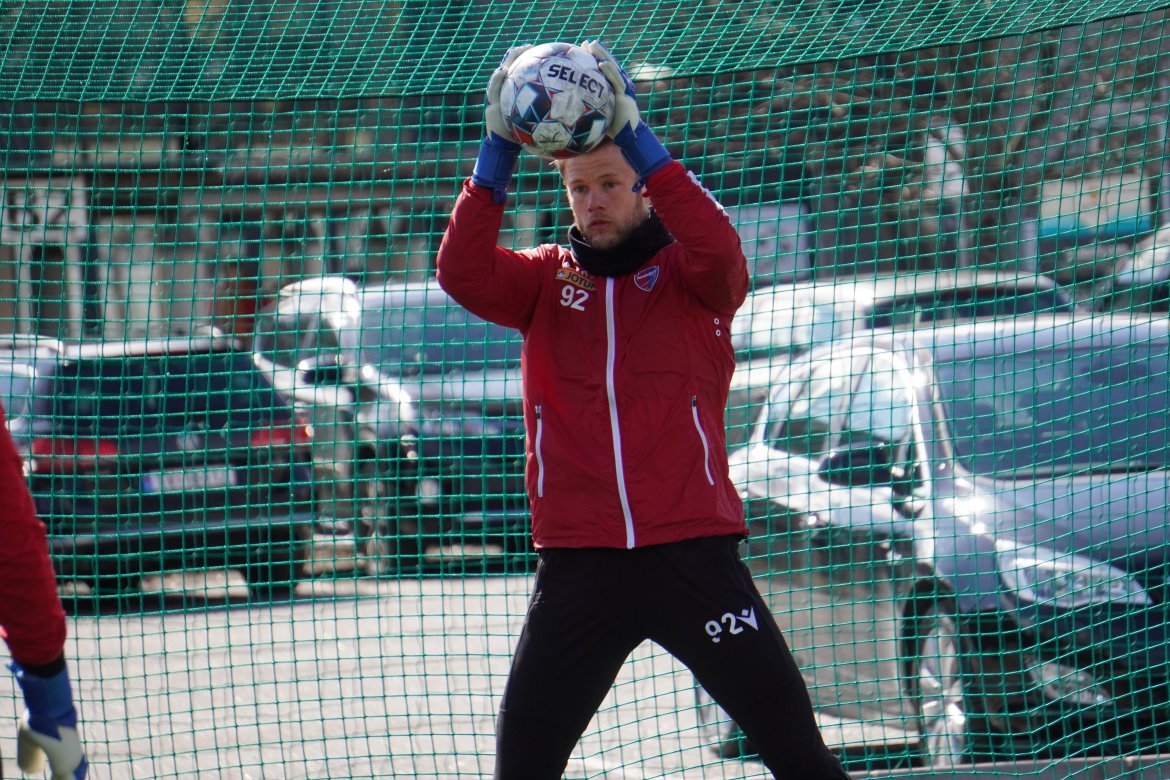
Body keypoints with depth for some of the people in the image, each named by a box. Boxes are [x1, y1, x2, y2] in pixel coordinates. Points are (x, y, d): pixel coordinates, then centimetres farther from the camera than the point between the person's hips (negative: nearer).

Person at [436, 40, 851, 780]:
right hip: (578, 566, 2)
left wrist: (636, 135, -20)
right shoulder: (546, 278, 12)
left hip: (693, 549, -2)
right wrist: (498, 154, -15)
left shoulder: (685, 272, 5)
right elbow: (462, 274, -6)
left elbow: (720, 251, -18)